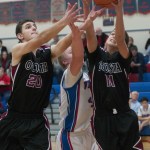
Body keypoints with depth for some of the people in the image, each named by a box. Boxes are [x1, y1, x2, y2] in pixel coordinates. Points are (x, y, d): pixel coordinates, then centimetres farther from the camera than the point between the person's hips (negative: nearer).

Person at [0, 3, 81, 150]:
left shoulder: (48, 53, 1)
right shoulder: (17, 51, -8)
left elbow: (65, 42, -18)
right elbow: (39, 40, -25)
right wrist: (64, 21, -38)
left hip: (37, 121, 2)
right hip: (14, 119, -2)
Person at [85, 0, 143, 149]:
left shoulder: (123, 58, 3)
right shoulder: (96, 56, 7)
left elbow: (120, 39, -15)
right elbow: (90, 35, -8)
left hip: (125, 117, 0)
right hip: (102, 117, 1)